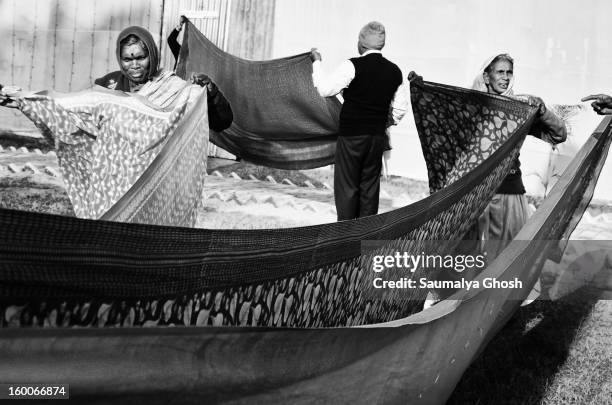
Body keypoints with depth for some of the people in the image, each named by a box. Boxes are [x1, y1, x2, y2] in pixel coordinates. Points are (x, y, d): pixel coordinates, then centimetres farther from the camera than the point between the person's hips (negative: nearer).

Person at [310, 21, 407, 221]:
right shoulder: (394, 71, 5)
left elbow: (325, 90, -11)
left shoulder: (352, 66, -13)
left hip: (351, 136, -5)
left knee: (347, 187, 3)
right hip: (378, 137, 5)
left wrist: (317, 62, 0)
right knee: (370, 187, 11)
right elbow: (400, 109, 10)